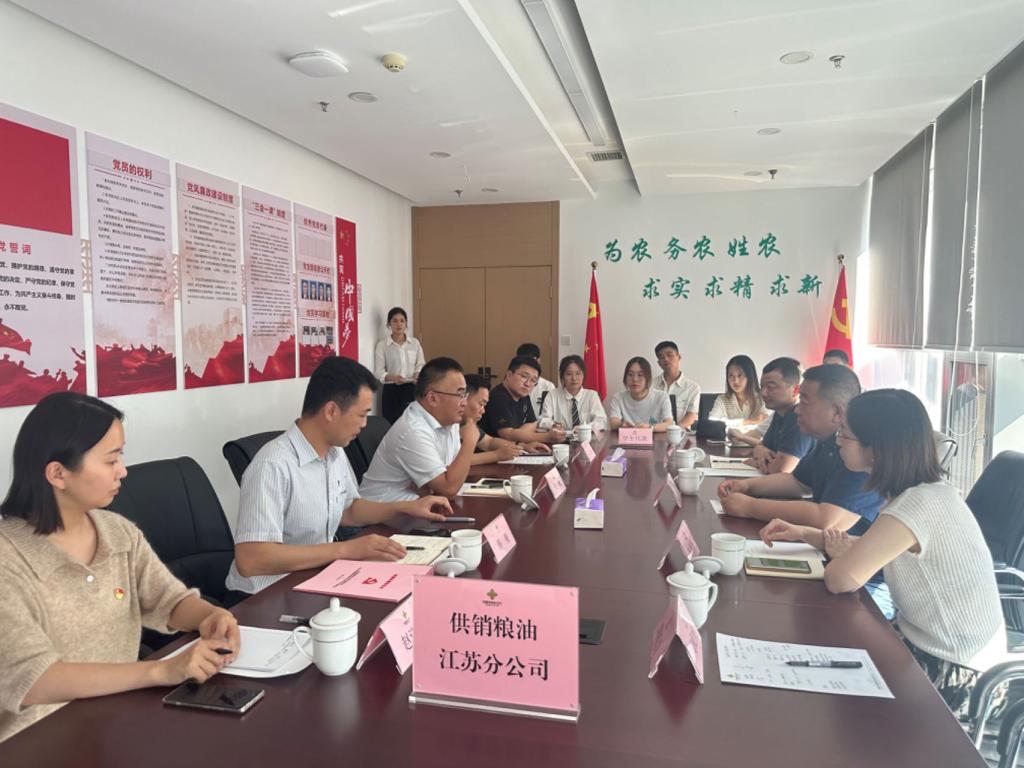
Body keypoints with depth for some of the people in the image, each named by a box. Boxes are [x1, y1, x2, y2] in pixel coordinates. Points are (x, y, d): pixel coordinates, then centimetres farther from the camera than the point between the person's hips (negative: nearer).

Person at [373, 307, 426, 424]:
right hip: (391, 391, -2)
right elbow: (378, 372, -5)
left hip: (412, 390, 2)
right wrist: (392, 377, -23)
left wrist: (418, 374, -12)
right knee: (392, 425, -5)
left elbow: (421, 366, 10)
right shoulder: (382, 345, -2)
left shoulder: (415, 343, 7)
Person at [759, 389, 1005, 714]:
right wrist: (803, 533, -1)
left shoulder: (918, 506, -31)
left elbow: (841, 580, -31)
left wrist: (839, 553, -8)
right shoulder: (927, 491, -1)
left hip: (950, 673, -7)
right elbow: (869, 549, 10)